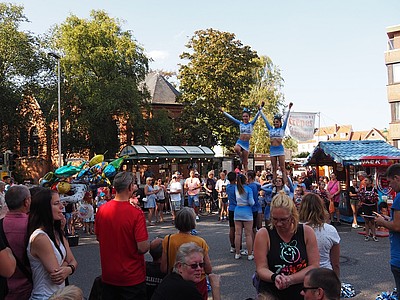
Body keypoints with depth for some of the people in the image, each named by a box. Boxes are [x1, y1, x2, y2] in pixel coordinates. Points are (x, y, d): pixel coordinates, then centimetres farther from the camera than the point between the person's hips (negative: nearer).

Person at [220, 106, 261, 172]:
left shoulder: (251, 124, 3)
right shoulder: (240, 123, 7)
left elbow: (256, 116, -9)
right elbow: (231, 117, 7)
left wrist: (259, 110, -25)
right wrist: (223, 112, 5)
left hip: (246, 143, -1)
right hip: (239, 142, 1)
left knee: (245, 162, -1)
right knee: (236, 148, -34)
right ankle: (241, 158, -5)